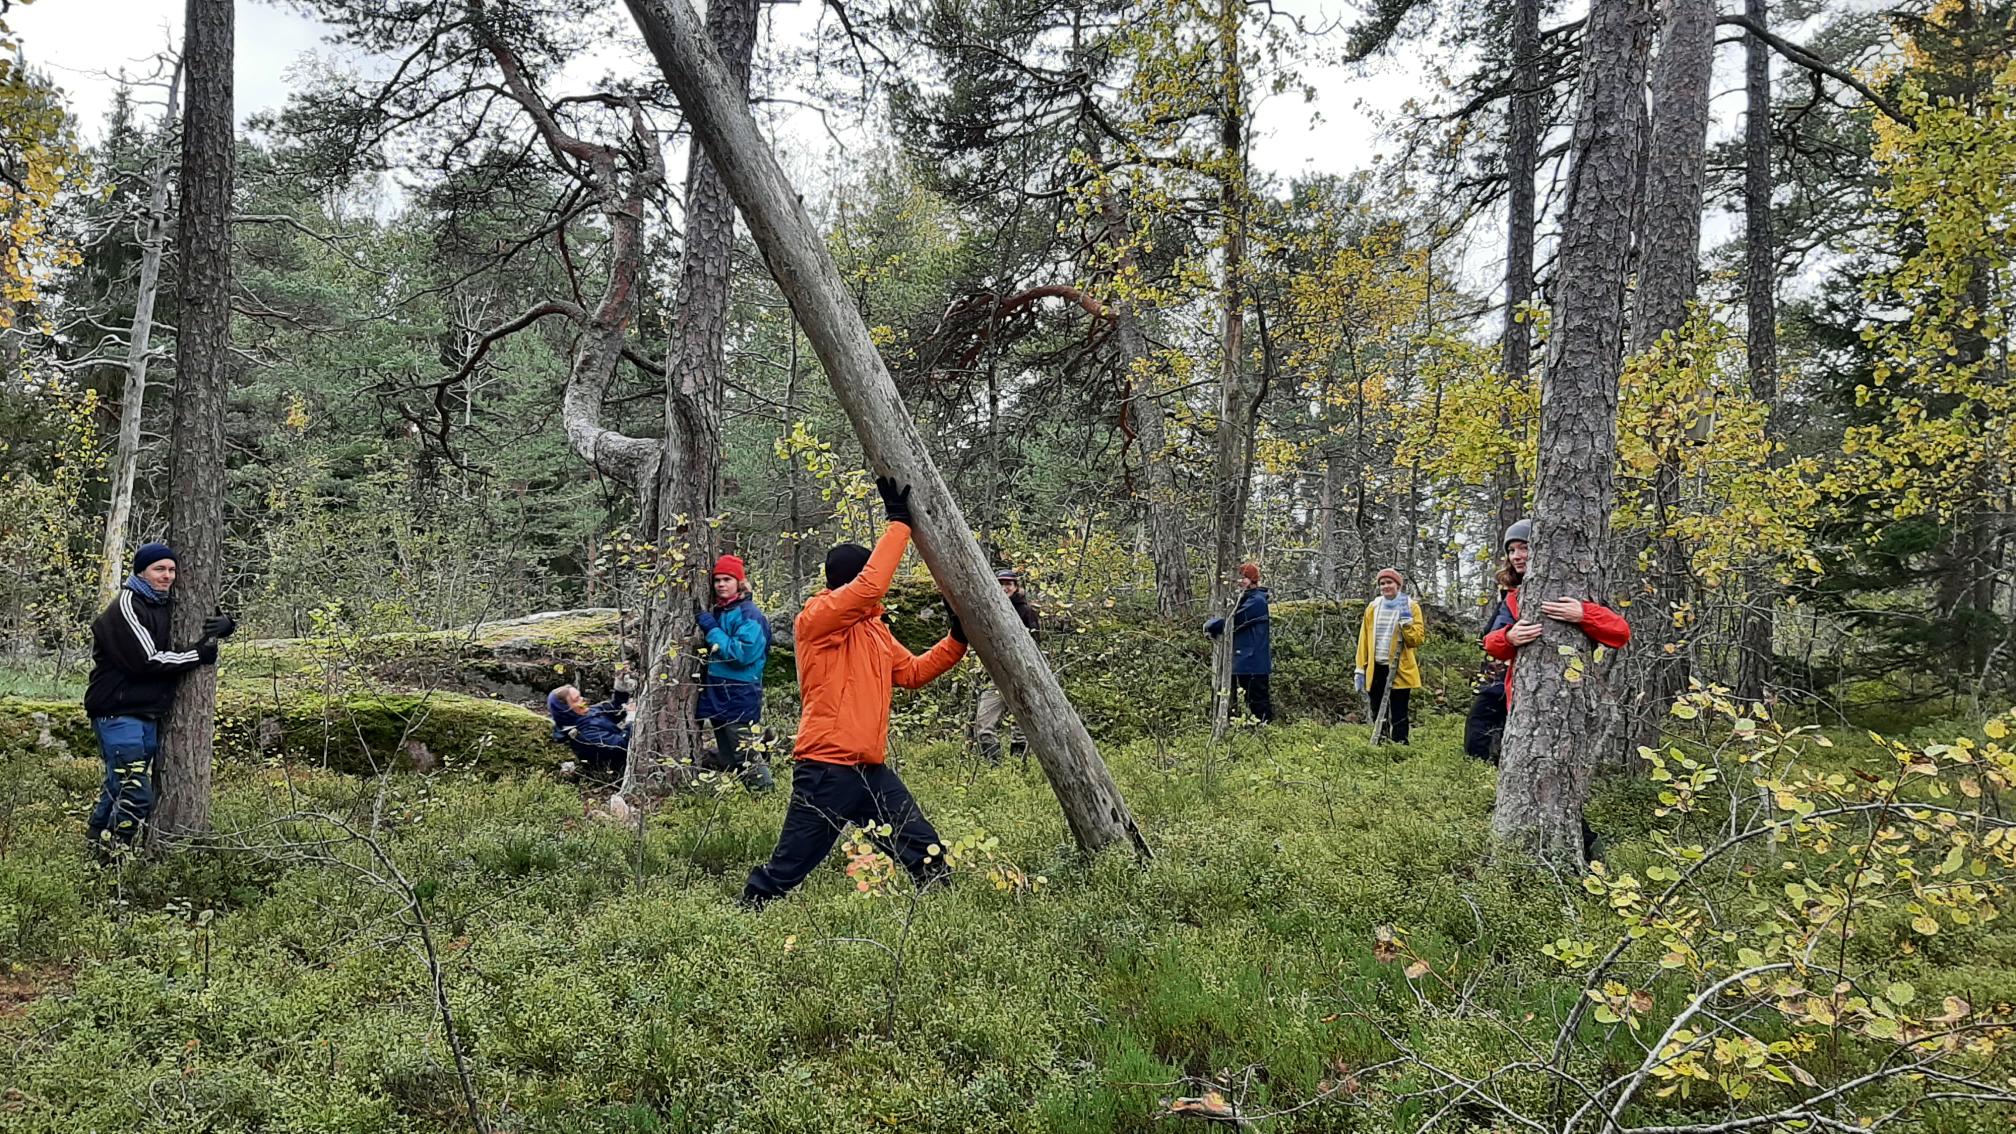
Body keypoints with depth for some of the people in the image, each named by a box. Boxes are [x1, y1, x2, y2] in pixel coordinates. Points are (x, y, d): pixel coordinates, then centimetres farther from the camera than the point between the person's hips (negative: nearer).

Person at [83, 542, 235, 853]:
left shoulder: (166, 605, 13)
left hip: (149, 715, 8)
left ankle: (98, 845, 24)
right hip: (119, 714, -8)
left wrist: (225, 625, -1)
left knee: (117, 788, 15)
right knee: (135, 795, -13)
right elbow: (148, 661, -20)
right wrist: (199, 654, -13)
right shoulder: (127, 606, -12)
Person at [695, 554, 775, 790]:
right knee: (725, 759, 17)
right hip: (717, 697, 8)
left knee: (746, 757, -5)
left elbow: (743, 653, -25)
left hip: (740, 699, -8)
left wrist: (712, 630, -19)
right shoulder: (717, 612, 12)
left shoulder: (749, 614, -13)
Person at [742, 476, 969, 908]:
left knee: (927, 856, 7)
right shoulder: (817, 618, -10)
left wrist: (956, 642, 9)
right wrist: (899, 522, -18)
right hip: (826, 770, -8)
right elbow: (870, 585, -24)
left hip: (871, 770, 8)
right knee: (788, 868, -2)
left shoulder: (874, 629, 17)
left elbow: (912, 671, 23)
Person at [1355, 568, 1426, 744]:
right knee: (1378, 713, 10)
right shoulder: (1372, 607, 8)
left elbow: (1418, 638, -10)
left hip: (1399, 670, -4)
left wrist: (1406, 620, -22)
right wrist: (1361, 669, 6)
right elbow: (1364, 640, 9)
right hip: (1376, 668, 4)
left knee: (1398, 715, -3)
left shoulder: (1411, 606, -2)